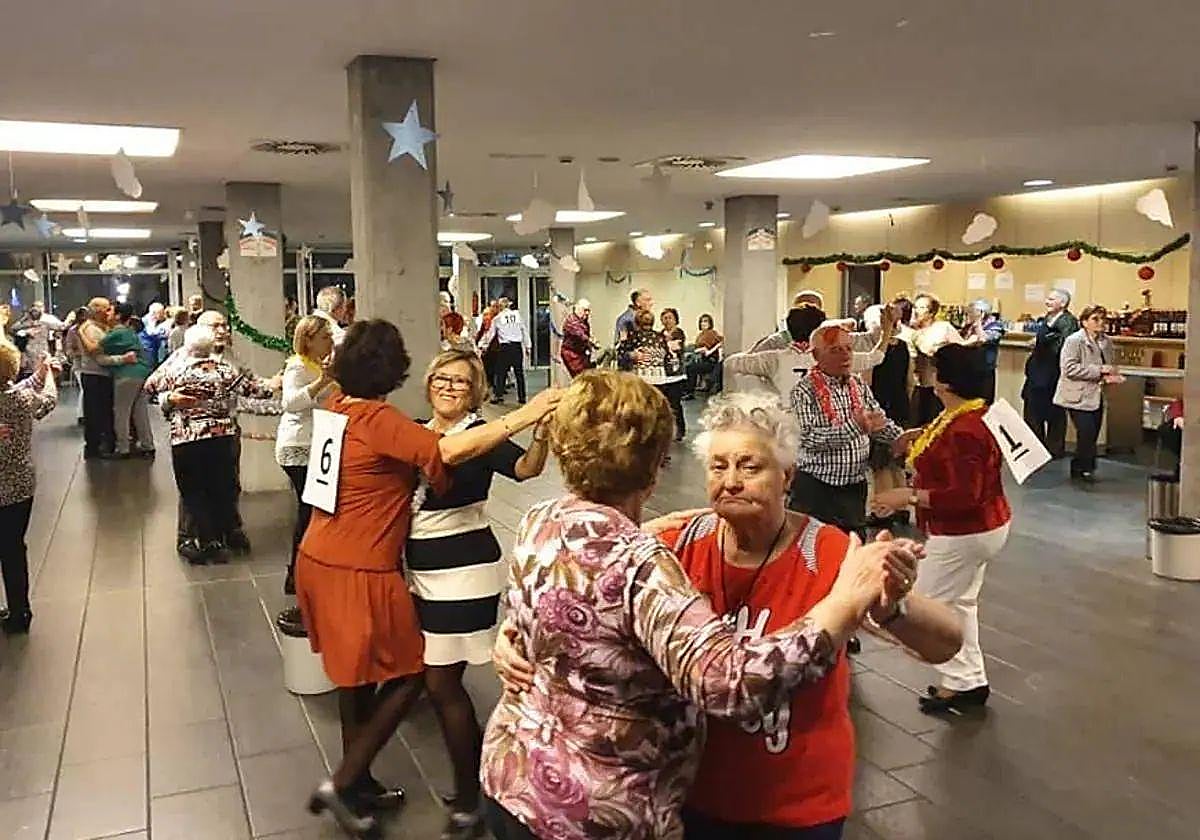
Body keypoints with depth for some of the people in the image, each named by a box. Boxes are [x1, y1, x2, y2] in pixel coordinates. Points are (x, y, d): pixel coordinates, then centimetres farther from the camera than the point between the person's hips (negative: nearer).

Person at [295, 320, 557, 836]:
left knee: (358, 675, 20)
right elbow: (448, 451, -33)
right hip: (359, 572, -9)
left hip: (320, 560, 9)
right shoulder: (379, 421, -20)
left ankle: (358, 782, 34)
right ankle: (341, 783, 8)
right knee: (408, 675, 6)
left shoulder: (336, 408, 4)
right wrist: (525, 415, -34)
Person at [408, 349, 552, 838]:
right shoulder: (415, 433, 8)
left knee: (441, 684, -2)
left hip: (464, 574, -7)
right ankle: (480, 769, 34)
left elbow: (526, 468, -32)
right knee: (439, 680, 14)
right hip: (422, 573, 7)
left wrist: (541, 429, -48)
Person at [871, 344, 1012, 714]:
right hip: (985, 526, 11)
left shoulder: (963, 432, -29)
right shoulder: (976, 413, 3)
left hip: (963, 534, -11)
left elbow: (964, 496, -32)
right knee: (960, 602, 21)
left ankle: (960, 683, 12)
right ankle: (971, 681, 31)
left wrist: (909, 496, -29)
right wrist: (925, 436, 9)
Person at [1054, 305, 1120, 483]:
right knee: (1086, 433, -14)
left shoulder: (1106, 342, 10)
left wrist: (1111, 376, 3)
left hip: (1097, 396, 7)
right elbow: (1069, 368, -20)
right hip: (1079, 396, -7)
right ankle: (1083, 468, 0)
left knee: (1092, 435, 9)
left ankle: (1079, 470, 20)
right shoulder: (1074, 341, -11)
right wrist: (1099, 370, -21)